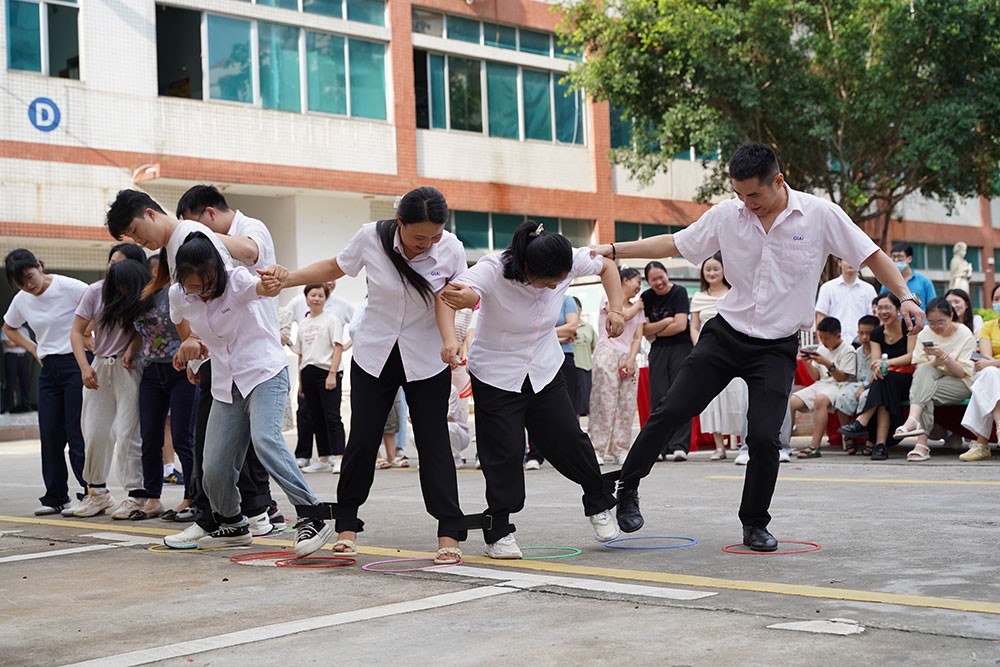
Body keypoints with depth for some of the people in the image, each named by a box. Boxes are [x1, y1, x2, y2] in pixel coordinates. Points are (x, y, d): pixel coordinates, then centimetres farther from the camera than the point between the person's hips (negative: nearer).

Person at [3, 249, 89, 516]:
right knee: (49, 434, 6)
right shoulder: (21, 301, 6)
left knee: (77, 433, -7)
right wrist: (33, 349, 11)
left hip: (76, 362, -6)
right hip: (49, 369, 6)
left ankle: (90, 492, 1)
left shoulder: (70, 288, -13)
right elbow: (9, 328, 25)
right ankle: (55, 497, 15)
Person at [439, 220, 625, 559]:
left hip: (545, 371, 4)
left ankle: (599, 504, 27)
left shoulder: (568, 262, -15)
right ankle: (497, 532, 8)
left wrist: (616, 309, -9)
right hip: (496, 375, -3)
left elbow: (606, 265, 4)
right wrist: (450, 339, -60)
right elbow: (448, 297, -42)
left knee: (569, 440, 4)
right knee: (505, 453, -6)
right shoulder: (493, 270, -29)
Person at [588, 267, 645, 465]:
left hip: (627, 358, 6)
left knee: (627, 406, -1)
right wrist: (637, 305, 9)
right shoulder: (608, 298, 6)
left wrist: (631, 359, -4)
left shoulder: (639, 309, 21)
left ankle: (620, 450, 3)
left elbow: (637, 338, 11)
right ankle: (597, 450, -11)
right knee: (604, 402, -11)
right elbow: (623, 315, -11)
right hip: (607, 353, -6)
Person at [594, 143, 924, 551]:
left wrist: (905, 296, -13)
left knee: (764, 437, -12)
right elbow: (673, 244, 6)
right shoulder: (726, 215, -3)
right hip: (725, 334, 2)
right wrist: (614, 250, -1)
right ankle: (628, 487, 13)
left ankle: (755, 525, 10)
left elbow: (870, 255, -3)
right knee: (671, 411, -7)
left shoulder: (820, 215, -8)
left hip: (777, 347, -2)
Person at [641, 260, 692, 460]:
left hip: (681, 348, -4)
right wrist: (665, 322, -8)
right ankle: (660, 446, 0)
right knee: (658, 397, -2)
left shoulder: (679, 292, -4)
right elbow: (645, 331, 4)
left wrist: (656, 332, -2)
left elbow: (680, 325, -11)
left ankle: (679, 446, -13)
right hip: (658, 351, 4)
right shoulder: (646, 298, 8)